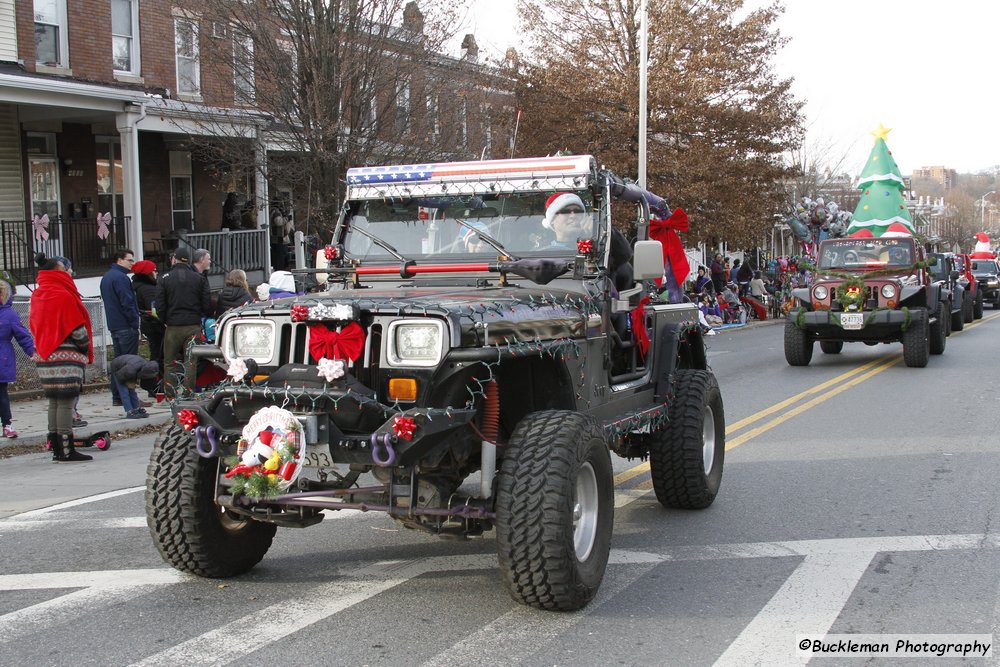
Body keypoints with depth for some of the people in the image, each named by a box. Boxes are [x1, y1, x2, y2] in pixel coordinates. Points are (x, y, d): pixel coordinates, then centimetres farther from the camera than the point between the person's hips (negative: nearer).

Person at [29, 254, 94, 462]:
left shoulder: (37, 296, 10)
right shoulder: (64, 296, -14)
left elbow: (34, 326, 16)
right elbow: (77, 329, -13)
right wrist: (85, 349, 2)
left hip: (44, 356, 8)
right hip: (65, 357, -8)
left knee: (54, 402, 12)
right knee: (66, 402, -7)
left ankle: (56, 448, 14)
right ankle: (66, 450, -7)